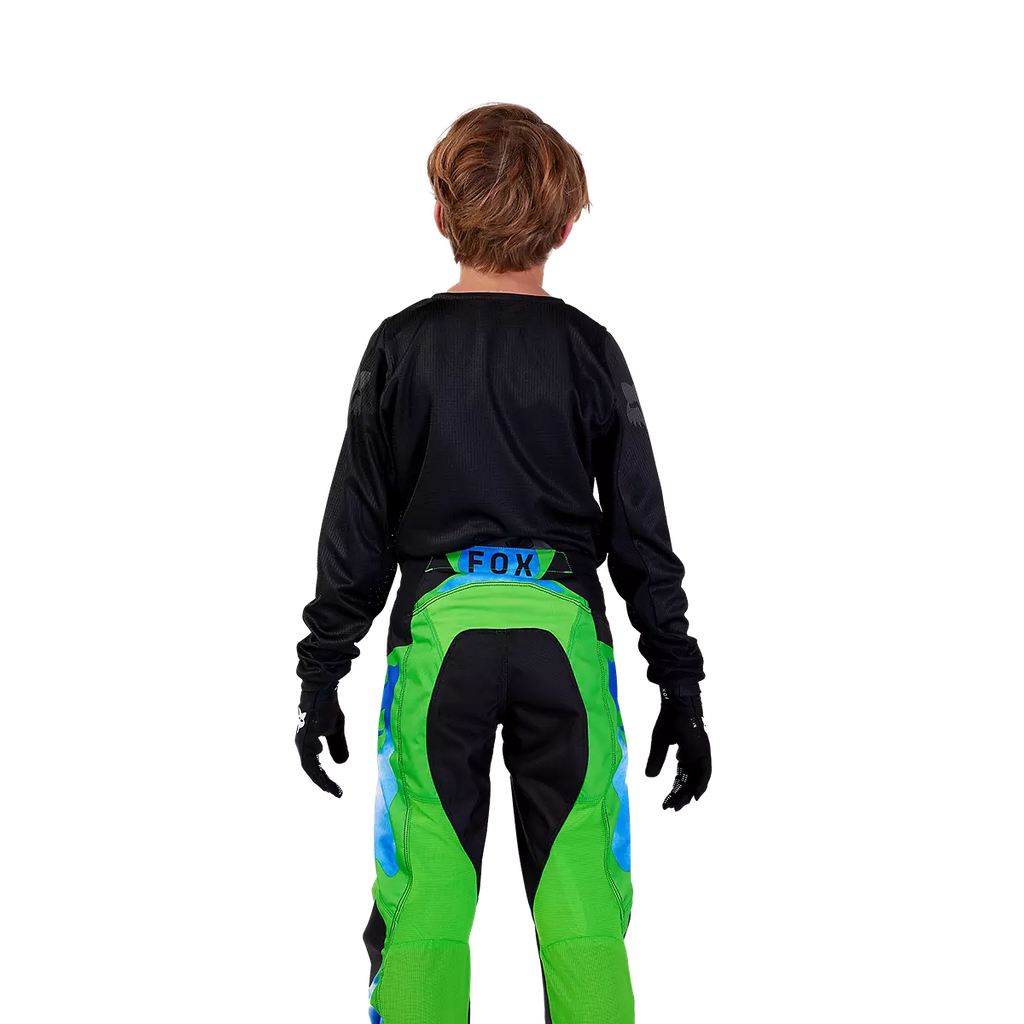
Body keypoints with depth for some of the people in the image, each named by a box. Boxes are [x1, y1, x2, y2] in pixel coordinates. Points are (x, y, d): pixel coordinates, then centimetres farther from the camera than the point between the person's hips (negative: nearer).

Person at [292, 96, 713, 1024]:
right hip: (565, 627, 0)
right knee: (583, 909, 5)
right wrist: (681, 687, 8)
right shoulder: (589, 348, 1)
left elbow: (356, 529, 2)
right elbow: (642, 532, 2)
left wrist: (319, 677, 9)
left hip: (439, 629, 0)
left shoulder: (401, 345, 1)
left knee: (423, 901, 5)